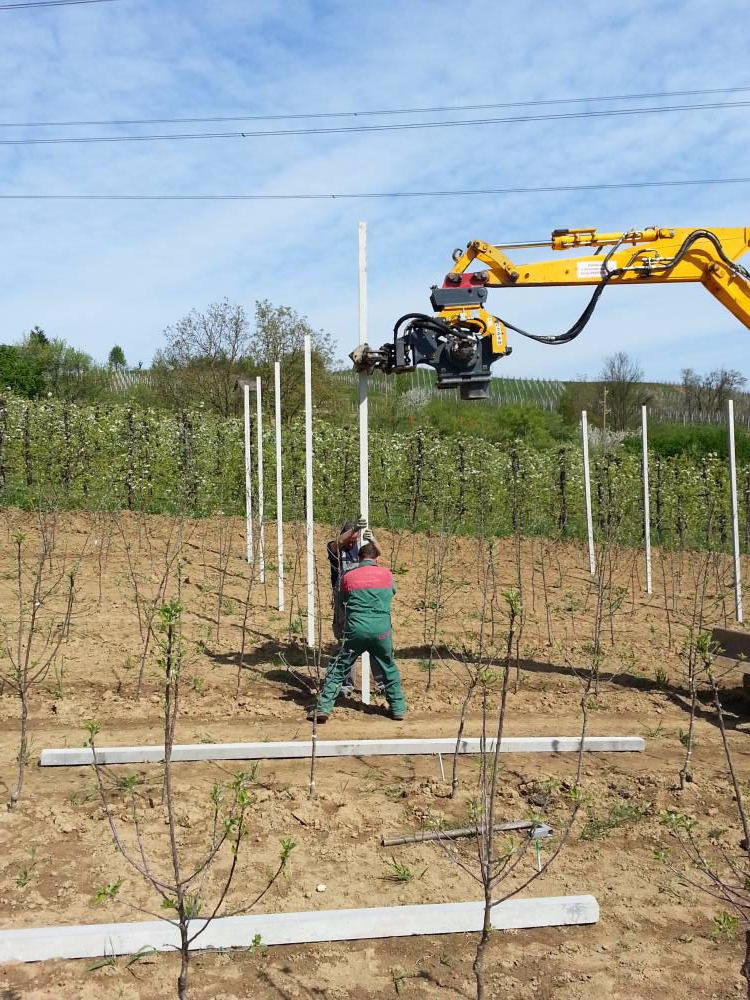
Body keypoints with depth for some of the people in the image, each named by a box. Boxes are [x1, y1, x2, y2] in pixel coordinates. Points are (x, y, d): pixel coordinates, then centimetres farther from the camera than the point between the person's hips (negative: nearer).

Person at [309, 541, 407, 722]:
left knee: (338, 669, 10)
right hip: (381, 631, 1)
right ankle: (398, 708, 24)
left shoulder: (347, 576, 7)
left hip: (355, 630, -1)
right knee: (389, 670, 20)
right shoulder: (386, 574, 9)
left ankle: (323, 708, 5)